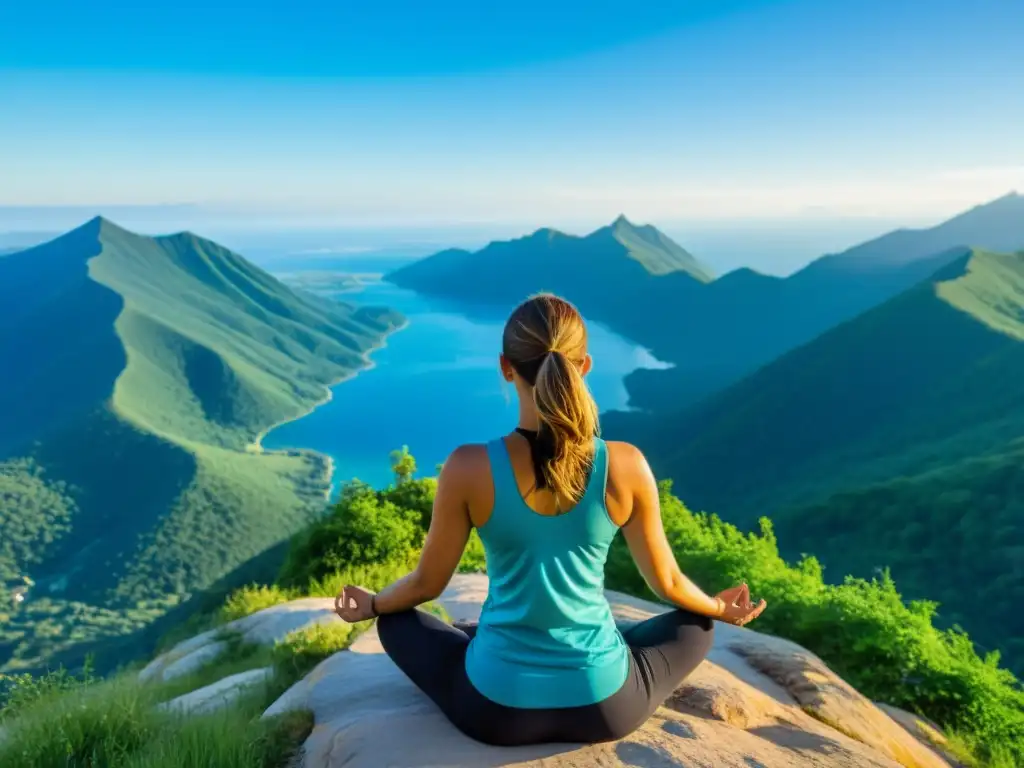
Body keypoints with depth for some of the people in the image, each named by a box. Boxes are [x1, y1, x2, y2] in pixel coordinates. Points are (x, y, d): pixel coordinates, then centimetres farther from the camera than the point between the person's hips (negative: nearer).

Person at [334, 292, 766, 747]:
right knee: (696, 627, 29)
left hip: (495, 708, -1)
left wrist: (370, 605, 21)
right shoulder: (625, 466, -15)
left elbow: (427, 583, -2)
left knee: (395, 621, 26)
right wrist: (720, 609, 24)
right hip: (604, 706, 1)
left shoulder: (469, 468, -18)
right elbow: (665, 582, 1)